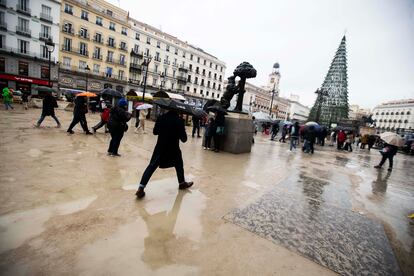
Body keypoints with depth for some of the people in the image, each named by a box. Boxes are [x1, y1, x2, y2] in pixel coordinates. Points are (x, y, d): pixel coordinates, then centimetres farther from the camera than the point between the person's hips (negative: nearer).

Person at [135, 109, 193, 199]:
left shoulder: (161, 118, -2)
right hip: (173, 148, -2)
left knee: (151, 167, 6)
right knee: (179, 165, 22)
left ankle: (141, 188, 0)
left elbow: (155, 132, 8)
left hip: (160, 147, 2)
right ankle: (182, 183, 37)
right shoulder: (179, 120, -11)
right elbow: (183, 139, -9)